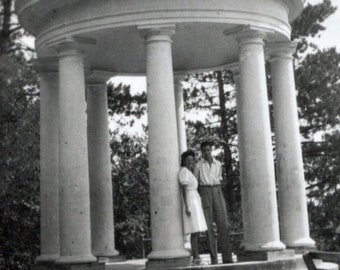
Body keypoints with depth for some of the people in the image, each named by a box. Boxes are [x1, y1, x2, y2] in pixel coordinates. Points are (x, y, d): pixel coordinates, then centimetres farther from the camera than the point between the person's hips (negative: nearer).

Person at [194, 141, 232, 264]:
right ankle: (213, 259, -4)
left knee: (223, 224, -9)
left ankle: (227, 258, -8)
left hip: (217, 192, 2)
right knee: (209, 226, -5)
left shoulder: (218, 164, 15)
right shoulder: (199, 165, 8)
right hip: (205, 193, -2)